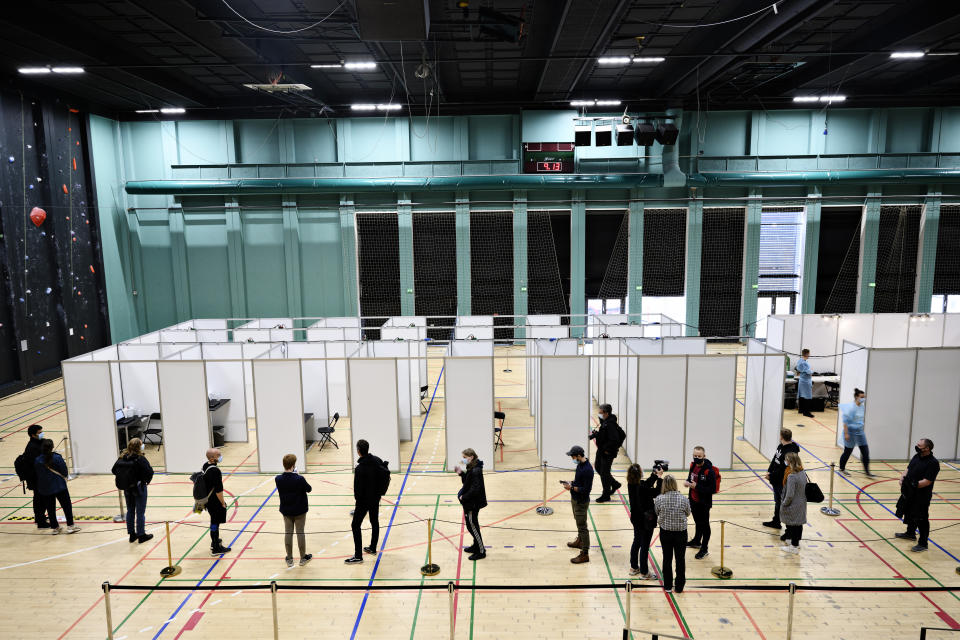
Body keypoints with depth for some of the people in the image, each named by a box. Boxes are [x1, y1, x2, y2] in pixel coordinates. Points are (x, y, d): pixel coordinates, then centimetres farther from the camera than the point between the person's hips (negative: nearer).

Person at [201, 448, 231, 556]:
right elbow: (218, 490, -25)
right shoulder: (215, 471, -27)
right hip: (215, 502, -9)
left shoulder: (205, 465, 1)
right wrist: (223, 503, -12)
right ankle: (216, 548, 13)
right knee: (215, 523, 2)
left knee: (214, 521, 25)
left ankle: (215, 540, 42)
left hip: (208, 500, 9)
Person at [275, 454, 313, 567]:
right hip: (300, 511, -3)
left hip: (286, 510, 3)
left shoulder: (278, 479, -14)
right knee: (300, 532, 10)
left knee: (288, 533, 14)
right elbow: (309, 489, -9)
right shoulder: (299, 479, -25)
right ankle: (303, 557, 23)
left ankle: (289, 559, 22)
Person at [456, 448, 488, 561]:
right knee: (472, 525, 22)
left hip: (472, 503, -10)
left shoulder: (475, 471, -26)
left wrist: (463, 497, -19)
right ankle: (476, 546, 38)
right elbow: (467, 482, 14)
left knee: (472, 526, 1)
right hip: (470, 502, 10)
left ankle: (481, 551, 12)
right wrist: (461, 473, 1)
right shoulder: (471, 469, 4)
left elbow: (474, 489, -29)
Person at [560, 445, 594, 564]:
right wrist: (571, 483, 2)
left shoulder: (587, 470, -28)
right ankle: (579, 541, 46)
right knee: (579, 523, 27)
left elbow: (586, 489, -26)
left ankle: (585, 554, 6)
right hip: (575, 499, 10)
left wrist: (572, 487, -23)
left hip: (581, 502, -10)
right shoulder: (580, 464, 2)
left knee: (582, 527, -2)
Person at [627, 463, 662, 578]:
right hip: (645, 520, -9)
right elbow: (657, 493, -19)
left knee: (636, 542, 23)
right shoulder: (641, 488, -31)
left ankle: (634, 567, 36)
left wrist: (654, 475, 8)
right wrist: (659, 478, -12)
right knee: (645, 546, 6)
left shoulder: (632, 484, -6)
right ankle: (644, 572, 18)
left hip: (636, 518, 9)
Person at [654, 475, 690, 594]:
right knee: (680, 559, 15)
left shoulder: (659, 499, -17)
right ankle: (679, 586, 26)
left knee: (667, 558, 16)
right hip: (681, 533, 0)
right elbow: (687, 513, 0)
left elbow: (657, 513, -2)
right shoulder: (684, 499, -17)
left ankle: (668, 586, 27)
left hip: (665, 533, 1)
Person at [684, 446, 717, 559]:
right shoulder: (693, 466, -1)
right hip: (693, 501, 7)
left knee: (704, 525, 9)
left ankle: (704, 550, 22)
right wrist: (687, 482, -7)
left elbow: (712, 490, -24)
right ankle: (697, 541, 46)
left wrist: (697, 486, -27)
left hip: (704, 503, -7)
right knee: (697, 522, 26)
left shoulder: (709, 471, -24)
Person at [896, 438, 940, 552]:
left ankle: (923, 544, 13)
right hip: (909, 493, 8)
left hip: (922, 496, -8)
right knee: (909, 513, 24)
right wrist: (902, 477, -6)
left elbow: (927, 481, -23)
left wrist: (914, 485, -28)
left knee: (921, 519, 1)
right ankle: (910, 533, 44)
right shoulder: (916, 457, 5)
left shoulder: (933, 463, -20)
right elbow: (908, 469, 12)